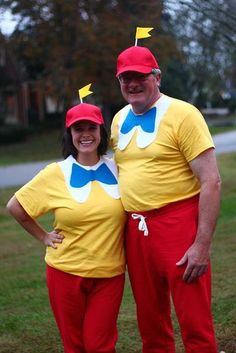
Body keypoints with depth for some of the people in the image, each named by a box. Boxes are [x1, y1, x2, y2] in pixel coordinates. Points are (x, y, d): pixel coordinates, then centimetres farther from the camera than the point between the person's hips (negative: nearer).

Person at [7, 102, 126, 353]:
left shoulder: (117, 169, 0)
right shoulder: (56, 174, -5)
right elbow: (15, 206, 3)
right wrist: (43, 237, 2)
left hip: (109, 273, 1)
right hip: (66, 273, 0)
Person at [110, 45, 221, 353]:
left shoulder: (182, 114, -10)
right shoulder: (119, 119, 11)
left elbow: (211, 182, -14)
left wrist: (202, 244, -19)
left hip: (178, 223, -6)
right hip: (135, 229, 6)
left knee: (194, 322, -2)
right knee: (150, 320, 16)